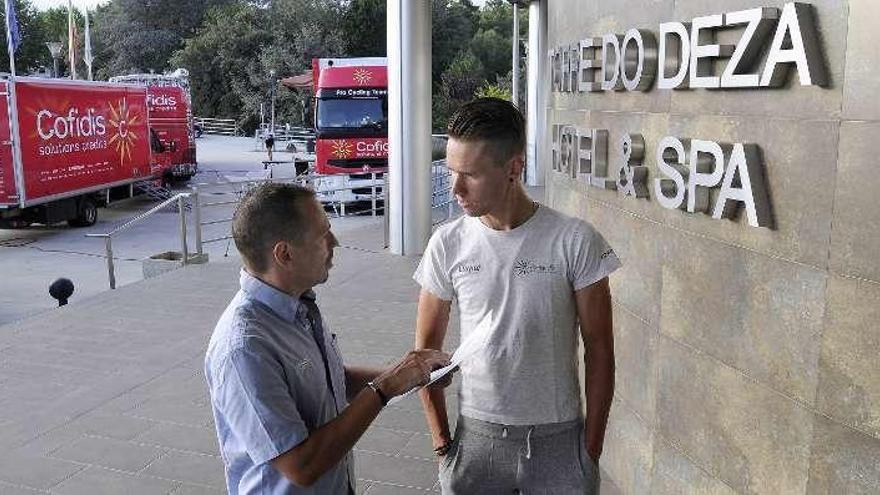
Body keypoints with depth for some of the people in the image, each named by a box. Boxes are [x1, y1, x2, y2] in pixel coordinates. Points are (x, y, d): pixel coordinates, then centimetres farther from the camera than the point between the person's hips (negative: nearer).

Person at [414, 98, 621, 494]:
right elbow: (427, 345, 2)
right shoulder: (448, 243, -7)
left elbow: (598, 350, -6)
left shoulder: (575, 241, -13)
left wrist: (592, 447, -3)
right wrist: (441, 442, 1)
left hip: (559, 439, -1)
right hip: (475, 436, 2)